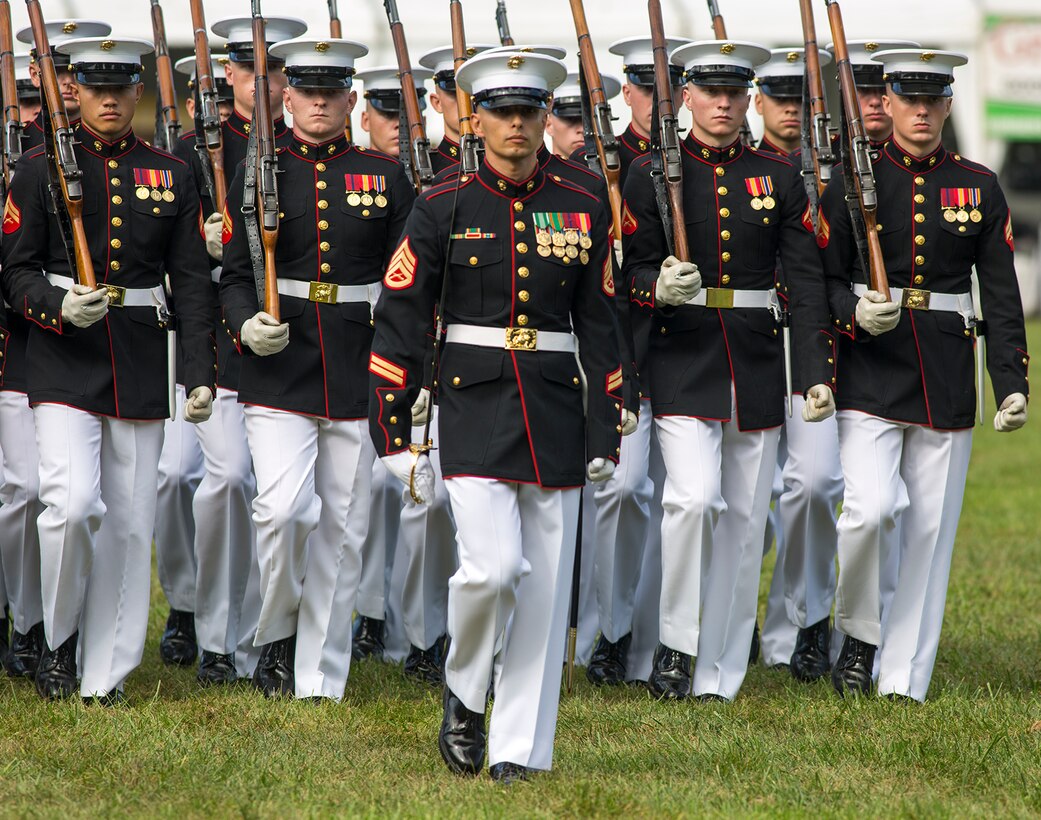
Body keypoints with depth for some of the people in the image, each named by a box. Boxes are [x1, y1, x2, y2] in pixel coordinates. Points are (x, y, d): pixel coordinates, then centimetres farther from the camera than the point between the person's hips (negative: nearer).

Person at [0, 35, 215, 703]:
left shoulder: (172, 175, 9)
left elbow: (192, 282, 8)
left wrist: (201, 374, -1)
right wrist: (59, 307, -20)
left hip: (142, 370, 3)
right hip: (65, 365, -3)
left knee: (129, 524, 3)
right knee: (73, 504, -19)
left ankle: (106, 681, 11)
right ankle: (58, 641, 4)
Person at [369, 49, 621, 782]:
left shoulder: (581, 212, 8)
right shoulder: (443, 211, 0)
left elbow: (599, 329, 12)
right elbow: (399, 327, 0)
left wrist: (605, 434, 6)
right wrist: (394, 437, -5)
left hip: (555, 413, 3)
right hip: (476, 411, -3)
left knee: (545, 587, 2)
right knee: (493, 568, -17)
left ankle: (519, 751, 9)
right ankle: (464, 693, 11)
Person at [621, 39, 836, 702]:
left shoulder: (779, 179, 6)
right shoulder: (651, 175, 1)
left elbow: (806, 279, 4)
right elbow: (631, 271, 2)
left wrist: (818, 372, -4)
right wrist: (658, 288, -22)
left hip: (757, 366, 3)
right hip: (682, 363, -3)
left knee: (744, 520, 4)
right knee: (694, 498, -21)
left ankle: (718, 679, 11)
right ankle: (676, 643, -3)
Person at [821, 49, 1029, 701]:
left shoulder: (978, 188, 7)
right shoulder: (853, 182, 2)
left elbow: (1002, 294, 8)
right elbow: (825, 279, 4)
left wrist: (1013, 382, 1)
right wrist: (855, 314, -18)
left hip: (947, 381, 2)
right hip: (871, 375, -2)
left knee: (930, 527, 3)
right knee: (872, 508, -18)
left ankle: (904, 680, 10)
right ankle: (859, 635, 7)